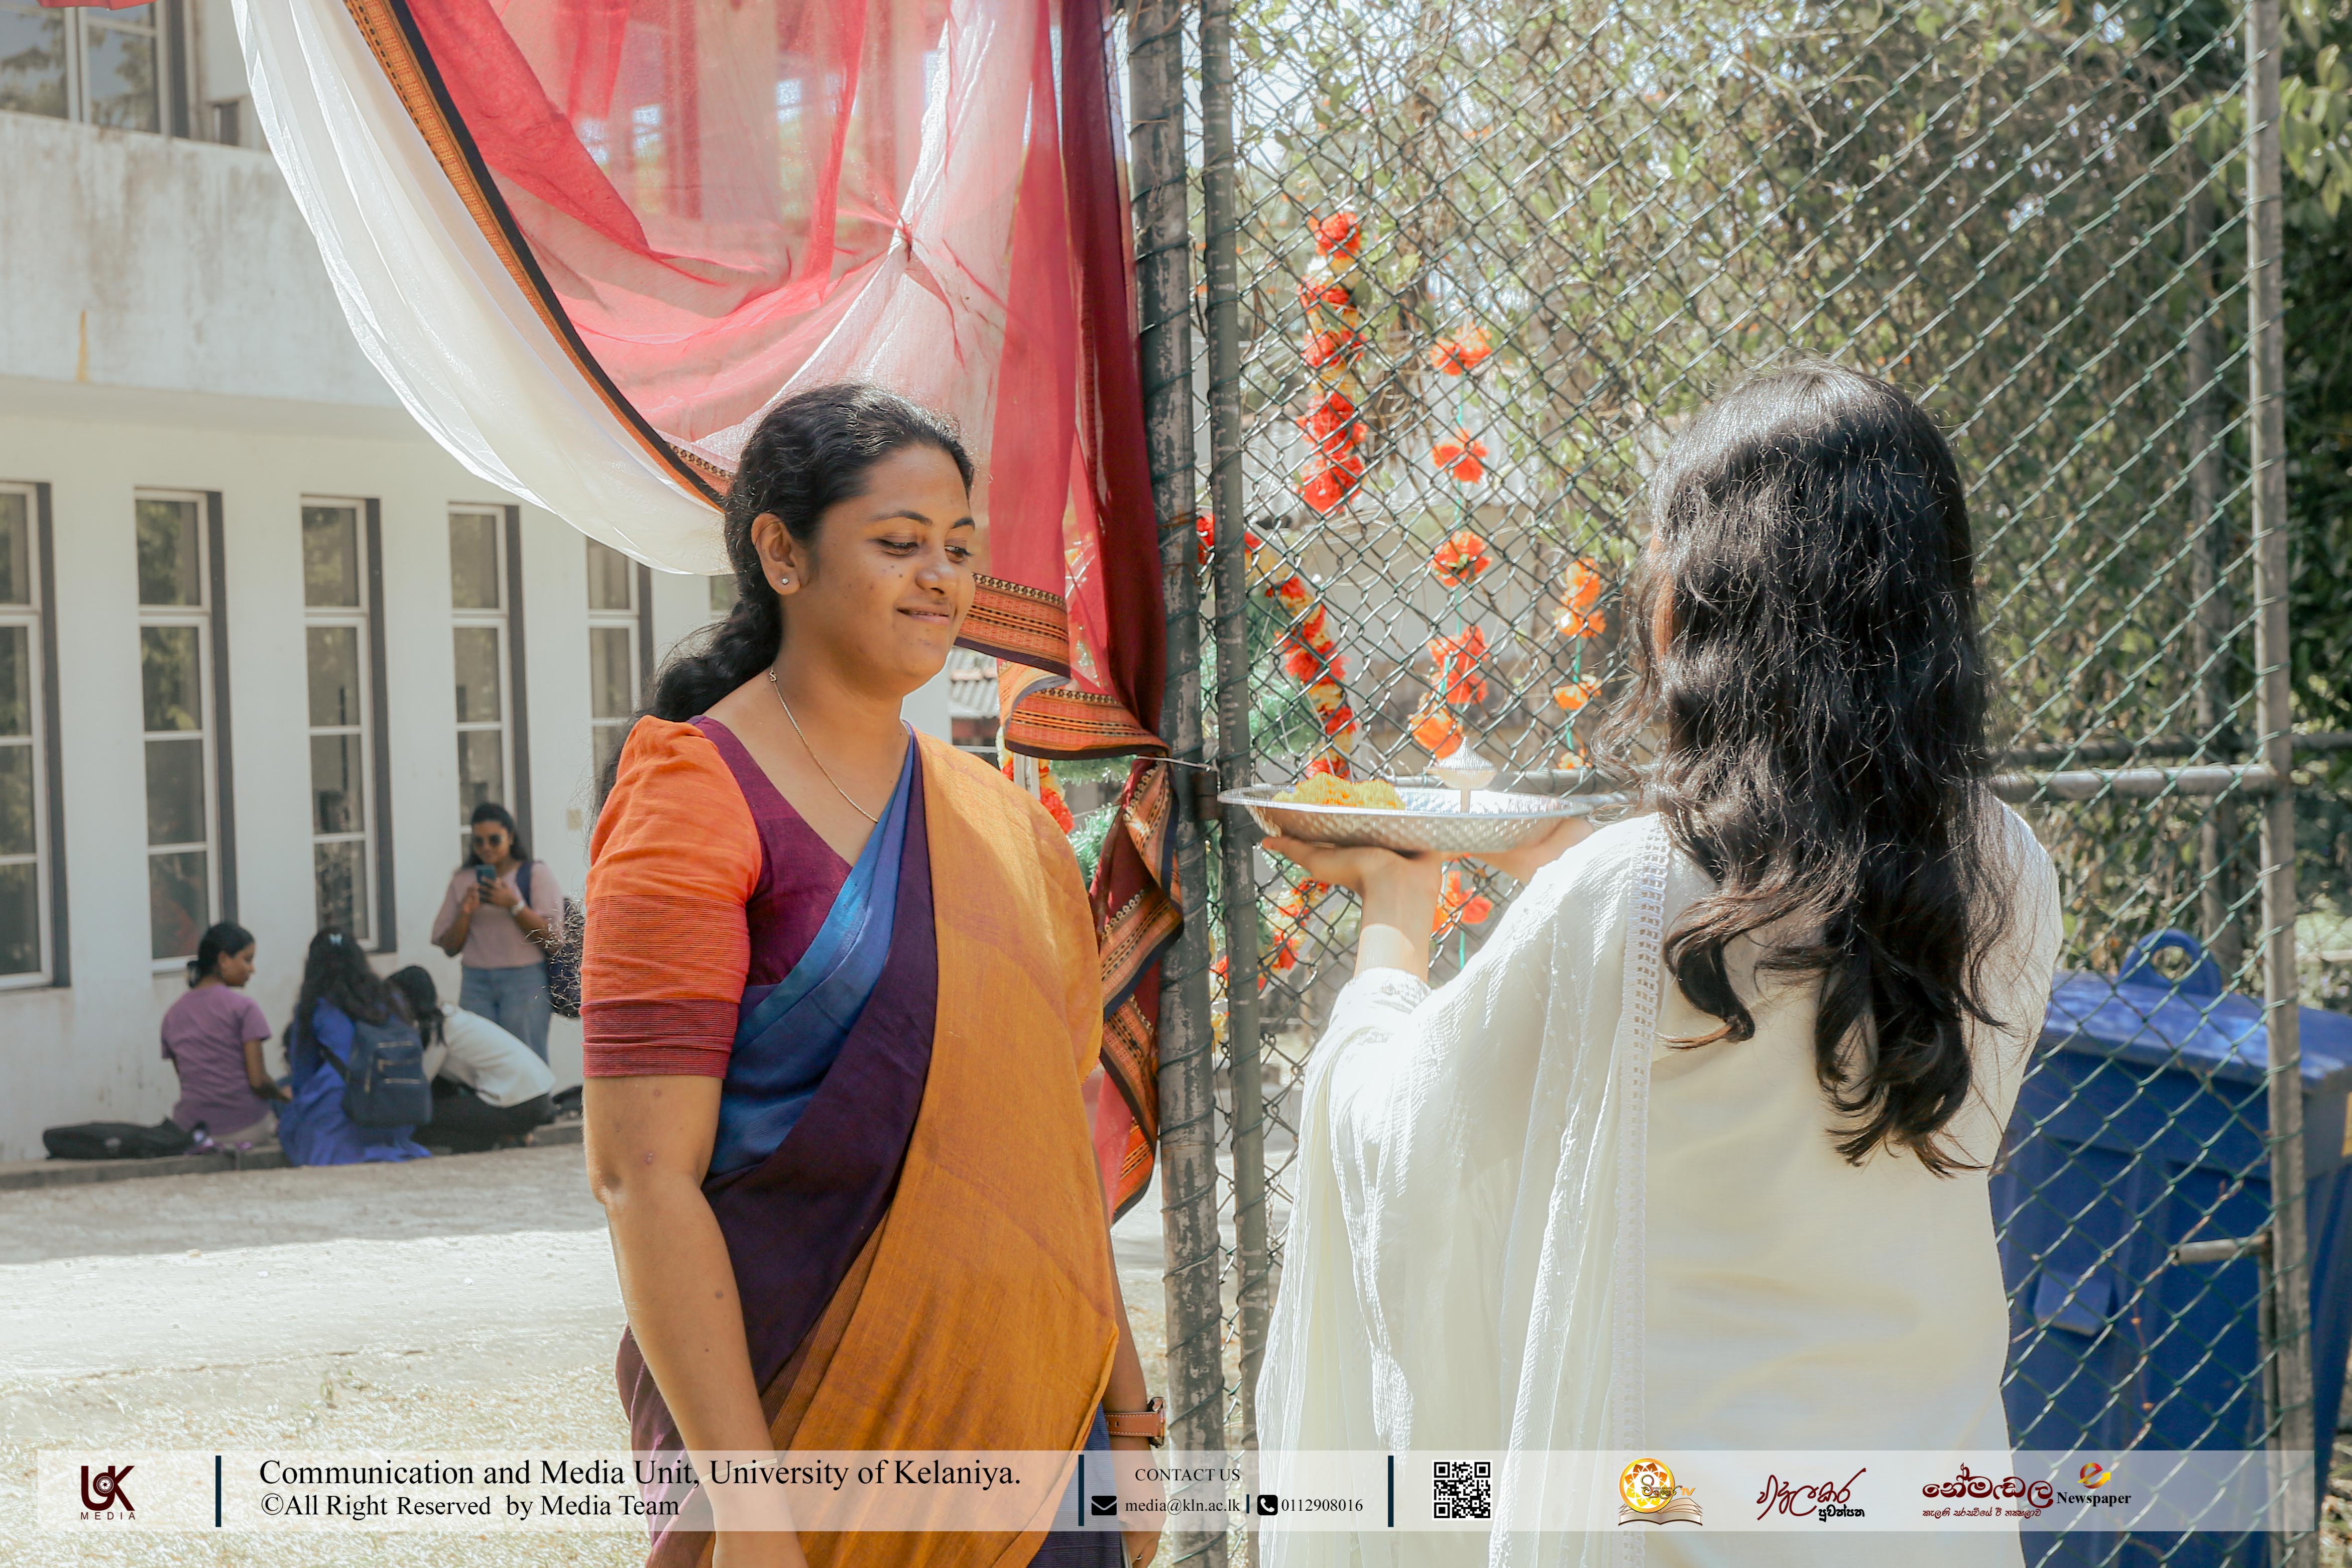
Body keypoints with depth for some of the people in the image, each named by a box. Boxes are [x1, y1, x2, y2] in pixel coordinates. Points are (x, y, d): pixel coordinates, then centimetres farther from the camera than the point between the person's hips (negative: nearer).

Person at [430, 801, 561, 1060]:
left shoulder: (536, 874, 5)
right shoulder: (462, 881, 14)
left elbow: (551, 937, -4)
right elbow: (449, 947, 12)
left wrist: (514, 905, -13)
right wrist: (465, 914, -5)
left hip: (524, 981, -3)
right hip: (476, 983, 3)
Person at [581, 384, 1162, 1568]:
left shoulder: (1001, 825, 11)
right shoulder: (696, 805, -9)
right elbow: (642, 1177, -15)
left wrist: (1125, 1416, 12)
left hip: (1029, 1427, 6)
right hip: (805, 1424, -6)